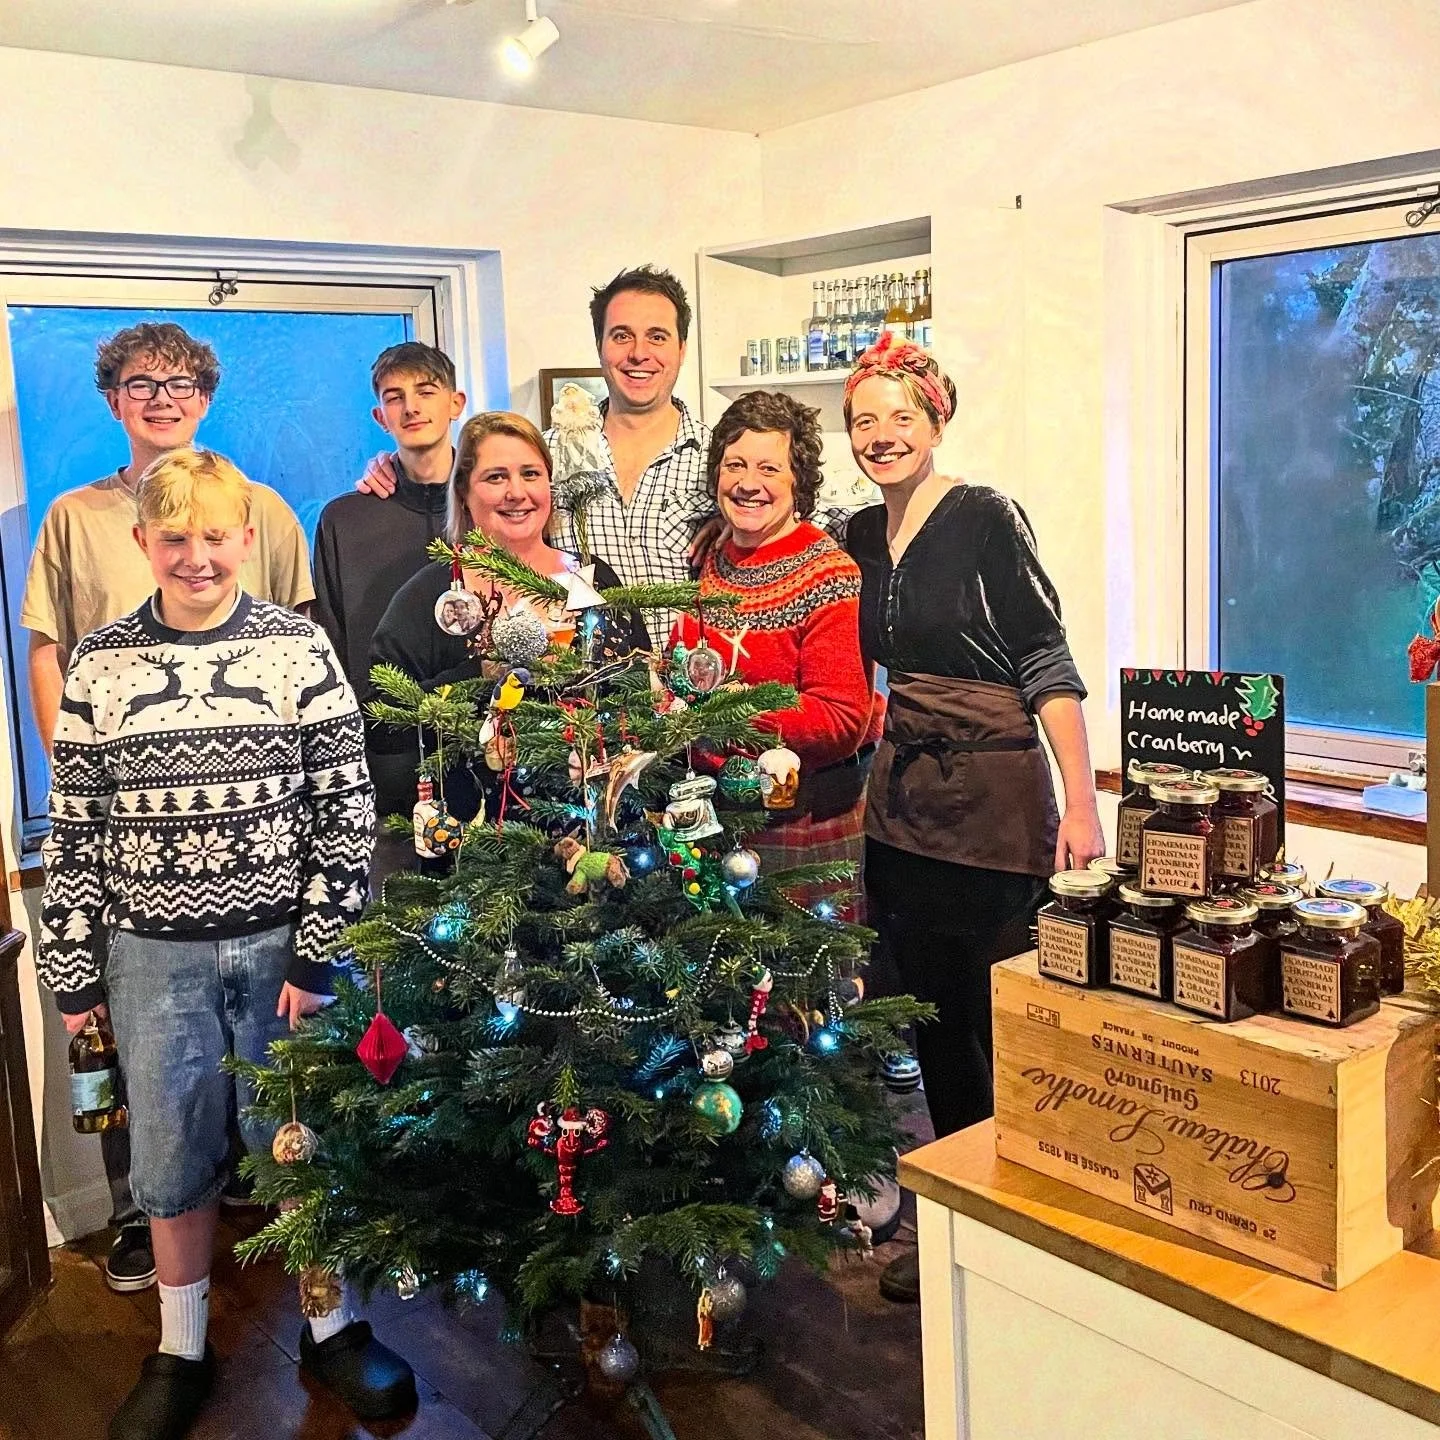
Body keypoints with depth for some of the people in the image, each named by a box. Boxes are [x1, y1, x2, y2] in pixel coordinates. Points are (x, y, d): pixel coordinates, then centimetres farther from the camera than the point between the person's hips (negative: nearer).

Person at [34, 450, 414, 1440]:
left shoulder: (299, 647, -5)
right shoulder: (100, 665, 0)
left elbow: (347, 811, -5)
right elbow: (75, 831, 4)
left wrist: (319, 952, -8)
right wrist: (73, 969, 4)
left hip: (284, 947, -1)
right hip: (155, 957, 2)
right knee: (174, 1159, 13)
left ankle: (332, 1326, 30)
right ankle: (182, 1352, 33)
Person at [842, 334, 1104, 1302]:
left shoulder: (985, 517, -10)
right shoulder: (862, 537, 9)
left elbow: (1048, 667, -13)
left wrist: (1080, 804, -19)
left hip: (994, 801, -6)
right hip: (901, 801, 6)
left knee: (1004, 1022, 2)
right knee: (933, 1018, 13)